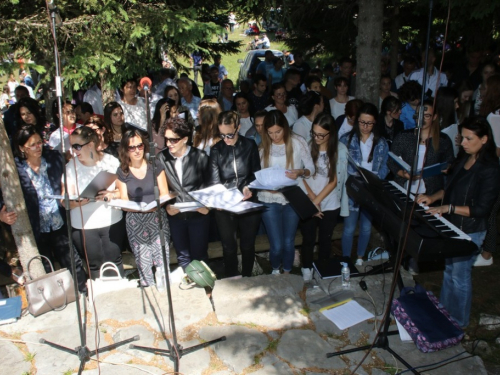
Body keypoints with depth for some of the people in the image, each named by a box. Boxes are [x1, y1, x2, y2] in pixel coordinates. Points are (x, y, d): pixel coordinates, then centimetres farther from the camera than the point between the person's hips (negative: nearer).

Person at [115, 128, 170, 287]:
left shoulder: (155, 165, 1)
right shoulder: (122, 171, 2)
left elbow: (164, 194, 3)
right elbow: (124, 202, 1)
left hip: (157, 218, 0)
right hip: (135, 222, 0)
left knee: (162, 262, -2)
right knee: (143, 265, 2)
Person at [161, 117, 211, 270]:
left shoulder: (200, 156, -10)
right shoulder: (162, 158, -6)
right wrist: (166, 205, -10)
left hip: (198, 214, -2)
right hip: (175, 215, 2)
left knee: (199, 255, 9)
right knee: (182, 256, 15)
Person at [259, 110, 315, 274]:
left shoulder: (298, 142, -7)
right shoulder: (263, 146, -3)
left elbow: (311, 168, -6)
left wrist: (300, 172, -27)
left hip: (293, 199, 0)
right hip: (270, 199, 0)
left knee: (289, 242, 9)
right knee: (277, 245, -2)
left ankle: (287, 272, 36)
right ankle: (275, 270, 31)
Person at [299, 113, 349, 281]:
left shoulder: (340, 150, -12)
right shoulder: (308, 147, -11)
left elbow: (334, 181, -11)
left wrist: (317, 201, -16)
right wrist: (312, 198, -16)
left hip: (330, 205, 0)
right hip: (308, 203, 0)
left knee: (325, 240, 17)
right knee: (308, 239, 13)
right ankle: (306, 268, 36)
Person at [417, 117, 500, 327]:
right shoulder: (464, 158, 4)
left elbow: (481, 209, -22)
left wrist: (448, 208, -24)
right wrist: (433, 197, -2)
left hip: (469, 232, -8)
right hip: (452, 226, 8)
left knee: (459, 275, 7)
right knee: (449, 270, 22)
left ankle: (459, 321, 27)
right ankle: (444, 309, 41)